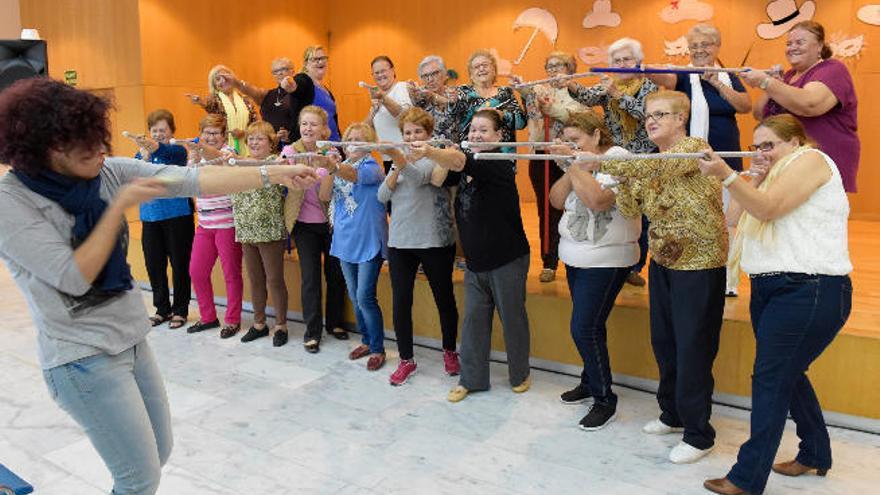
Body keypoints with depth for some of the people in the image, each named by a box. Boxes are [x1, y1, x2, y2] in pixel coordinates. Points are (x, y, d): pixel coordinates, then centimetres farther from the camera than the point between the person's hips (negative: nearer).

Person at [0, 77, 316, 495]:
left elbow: (191, 180, -8)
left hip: (132, 339, 7)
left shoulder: (105, 172, -3)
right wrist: (120, 205, -20)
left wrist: (273, 174, -13)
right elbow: (74, 277, -22)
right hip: (82, 358, -6)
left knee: (158, 454, 19)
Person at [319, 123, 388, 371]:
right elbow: (324, 196, -4)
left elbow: (354, 175, -30)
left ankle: (378, 349, 6)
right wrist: (331, 170, -21)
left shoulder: (373, 167, -7)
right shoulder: (341, 167, 9)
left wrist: (336, 166, -50)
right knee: (355, 297, 14)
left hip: (368, 241, -6)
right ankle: (366, 341, 30)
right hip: (345, 241, 6)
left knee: (365, 297, -8)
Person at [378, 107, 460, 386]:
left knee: (444, 299, 9)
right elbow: (382, 196, 2)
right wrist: (396, 169, -13)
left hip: (435, 242, -4)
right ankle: (406, 360, 18)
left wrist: (401, 160, -47)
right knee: (401, 302, 4)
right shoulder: (398, 160, 11)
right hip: (399, 241, 5)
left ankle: (449, 352, 29)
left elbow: (420, 176, -29)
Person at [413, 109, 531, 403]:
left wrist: (429, 152, -52)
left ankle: (520, 374, 27)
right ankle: (470, 379, 22)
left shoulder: (499, 165, -17)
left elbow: (460, 162, -38)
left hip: (507, 259, -7)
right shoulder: (470, 165, 9)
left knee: (512, 317, 8)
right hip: (476, 260, 7)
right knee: (473, 319, 10)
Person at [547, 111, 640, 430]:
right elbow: (557, 200, 4)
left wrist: (575, 165, -19)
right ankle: (590, 382, 33)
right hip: (576, 259, 8)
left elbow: (597, 200, -29)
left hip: (605, 262, -8)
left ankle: (605, 400, 5)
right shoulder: (580, 163, 10)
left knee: (584, 328, -9)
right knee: (588, 326, 16)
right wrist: (573, 168, -9)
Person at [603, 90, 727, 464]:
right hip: (663, 261, 8)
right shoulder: (651, 165, 11)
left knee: (693, 349, -1)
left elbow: (655, 165, -33)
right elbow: (631, 210, 4)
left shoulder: (695, 148, -13)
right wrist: (623, 180, -13)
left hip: (700, 262, -8)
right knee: (663, 342, 15)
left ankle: (698, 435, 13)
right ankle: (673, 414, 34)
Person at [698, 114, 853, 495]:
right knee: (786, 374, 16)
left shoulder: (810, 159, -4)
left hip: (810, 291, -10)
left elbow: (767, 209, -18)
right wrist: (756, 179, 6)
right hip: (771, 288, 10)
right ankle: (815, 454, 33)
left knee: (771, 378, -9)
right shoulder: (777, 175, 24)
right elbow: (750, 214, 14)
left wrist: (725, 174, -22)